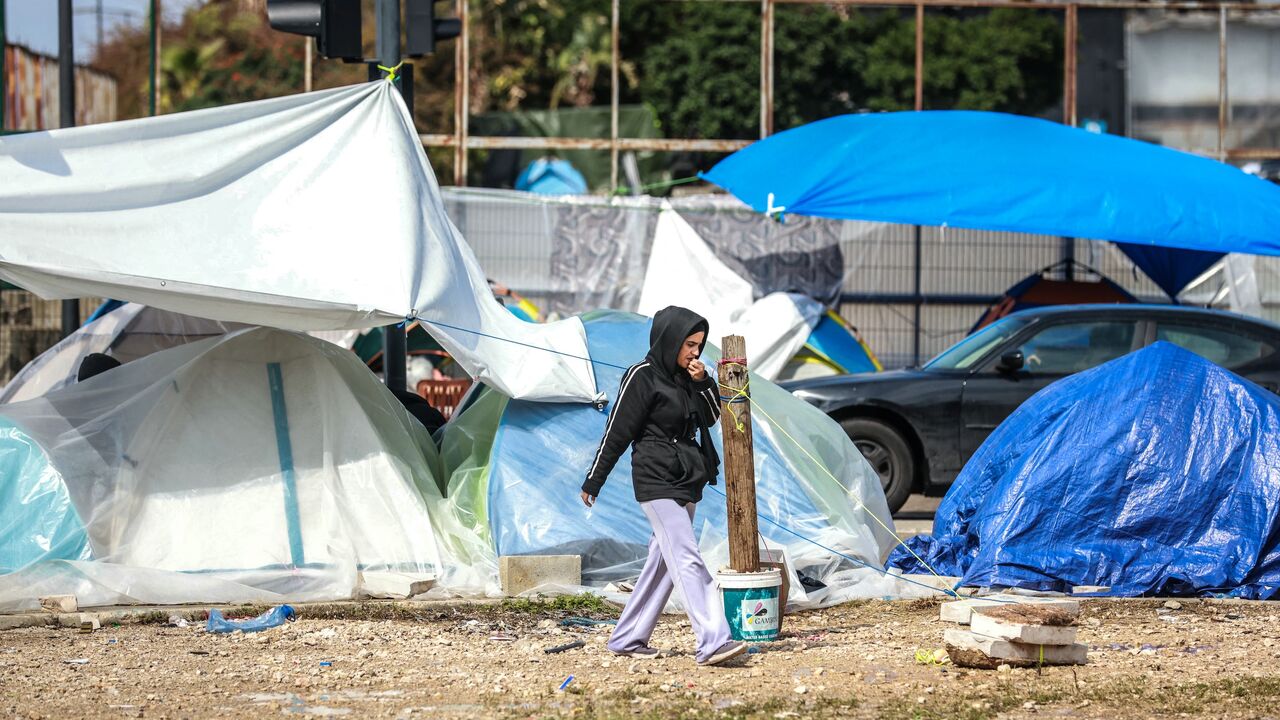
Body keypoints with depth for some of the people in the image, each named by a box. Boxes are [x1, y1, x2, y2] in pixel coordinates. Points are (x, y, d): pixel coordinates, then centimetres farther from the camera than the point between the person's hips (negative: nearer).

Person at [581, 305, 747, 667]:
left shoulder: (687, 377, 10)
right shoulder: (643, 377, -11)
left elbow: (712, 418, 14)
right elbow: (616, 432, -9)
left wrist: (703, 382, -4)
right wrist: (593, 482, -5)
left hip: (686, 481, 8)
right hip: (657, 481, -8)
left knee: (662, 563, 10)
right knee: (688, 560, -15)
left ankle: (628, 638, 18)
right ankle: (712, 642, -23)